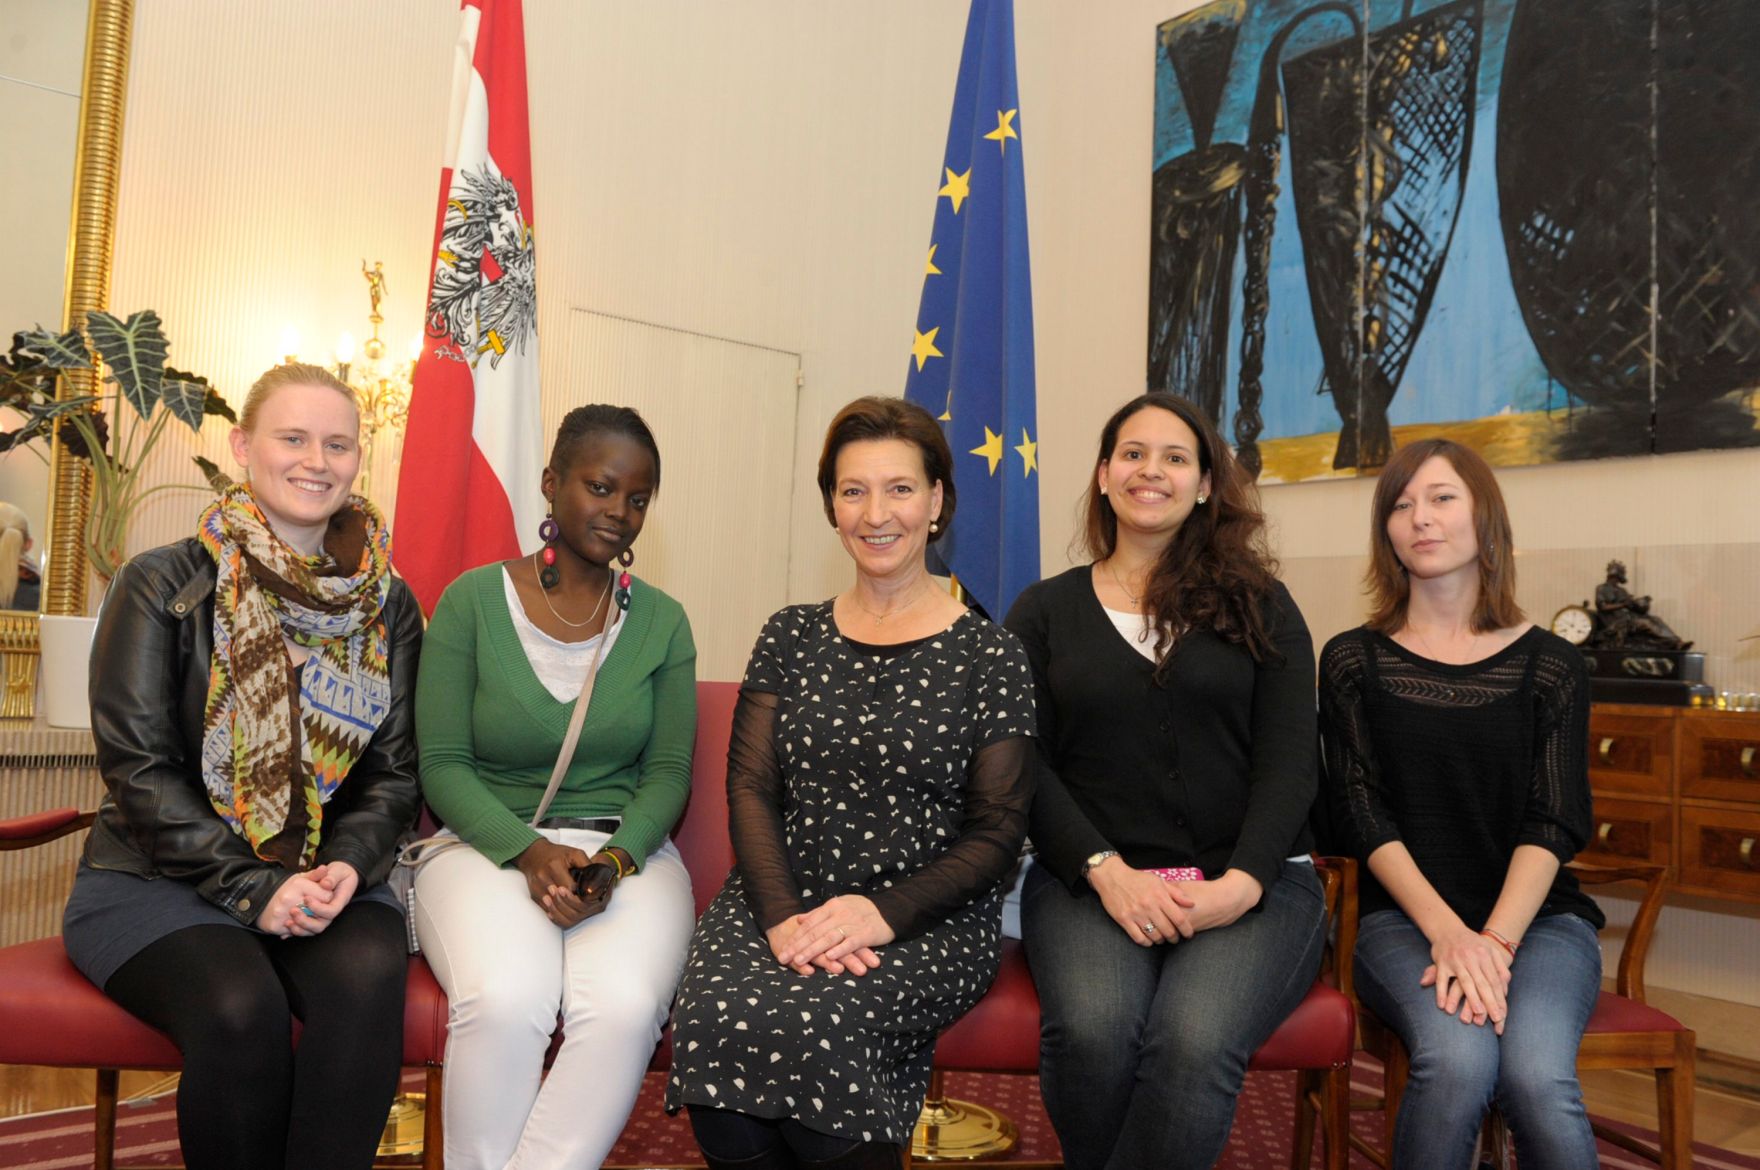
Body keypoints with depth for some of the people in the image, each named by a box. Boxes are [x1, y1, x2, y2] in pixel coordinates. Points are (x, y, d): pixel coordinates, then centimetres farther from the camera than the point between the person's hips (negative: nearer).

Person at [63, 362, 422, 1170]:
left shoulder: (387, 606, 9)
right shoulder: (162, 585, 0)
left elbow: (393, 771, 7)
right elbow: (137, 765, -7)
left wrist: (347, 864, -13)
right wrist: (253, 885, -16)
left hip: (326, 883, 2)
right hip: (155, 879, -2)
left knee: (368, 974, -31)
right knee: (239, 1005, -32)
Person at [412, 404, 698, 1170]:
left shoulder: (661, 622, 7)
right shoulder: (472, 602, 1)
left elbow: (668, 772, 5)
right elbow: (442, 764, -1)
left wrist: (614, 861, -14)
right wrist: (530, 851, -16)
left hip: (626, 853, 2)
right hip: (490, 844, -1)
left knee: (625, 1006, -29)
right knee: (505, 1002, -32)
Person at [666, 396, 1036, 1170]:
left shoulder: (988, 657, 2)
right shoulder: (790, 639, 12)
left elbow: (997, 832, 0)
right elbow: (750, 788, 5)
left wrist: (884, 914, -16)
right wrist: (783, 916, -12)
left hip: (927, 924, -2)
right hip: (778, 903, 3)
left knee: (811, 1024, -32)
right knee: (717, 1019, -29)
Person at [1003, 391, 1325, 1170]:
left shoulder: (1260, 607, 12)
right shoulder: (1045, 611, 12)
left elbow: (1289, 760, 4)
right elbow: (1027, 765, 3)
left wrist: (1240, 885, -12)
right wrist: (1107, 872, -12)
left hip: (1248, 883, 0)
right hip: (1089, 879, 0)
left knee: (1195, 1041, -32)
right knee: (1092, 1031, -31)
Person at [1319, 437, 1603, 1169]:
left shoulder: (1550, 665, 6)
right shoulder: (1354, 660, 5)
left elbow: (1553, 824, -3)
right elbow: (1361, 813, -3)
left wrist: (1495, 939, -19)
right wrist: (1447, 932, -16)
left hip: (1536, 916, 1)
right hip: (1406, 917, 0)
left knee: (1537, 1077, -31)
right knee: (1456, 1060, -31)